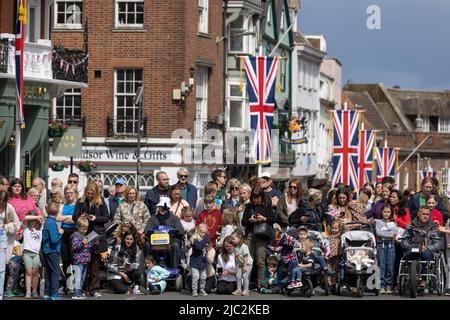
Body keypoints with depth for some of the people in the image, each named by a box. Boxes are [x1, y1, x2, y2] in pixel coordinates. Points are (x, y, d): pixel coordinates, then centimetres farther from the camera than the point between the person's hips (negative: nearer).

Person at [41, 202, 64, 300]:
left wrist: (58, 231, 10)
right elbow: (54, 239, -24)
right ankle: (54, 294, -5)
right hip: (52, 251, -8)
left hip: (46, 251, 8)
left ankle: (47, 294, 14)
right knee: (55, 272, -3)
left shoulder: (47, 221, 8)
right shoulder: (52, 223, -18)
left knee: (48, 273, 12)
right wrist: (60, 233, -9)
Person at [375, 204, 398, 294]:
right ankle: (382, 286, -6)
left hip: (390, 245, 2)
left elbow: (395, 233, 1)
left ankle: (389, 286, 1)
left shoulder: (393, 223, 16)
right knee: (382, 266, -6)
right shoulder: (378, 222, 10)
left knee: (390, 266, -2)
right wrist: (389, 235, -7)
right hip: (381, 244, -2)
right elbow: (378, 232, -5)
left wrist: (383, 233, -8)